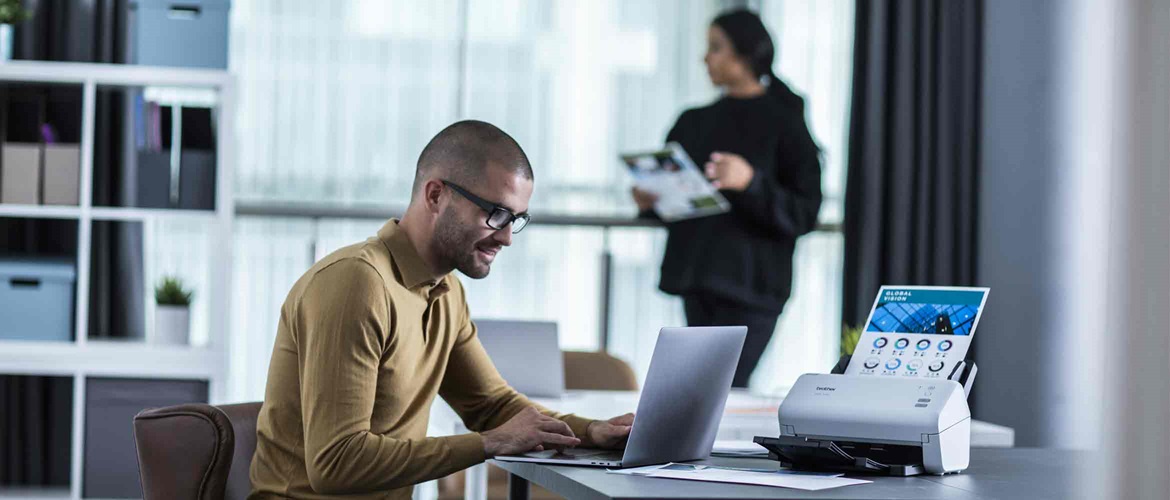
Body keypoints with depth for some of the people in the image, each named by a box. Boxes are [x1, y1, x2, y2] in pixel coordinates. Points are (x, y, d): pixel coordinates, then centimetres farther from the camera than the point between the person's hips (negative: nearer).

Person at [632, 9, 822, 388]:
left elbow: (804, 215, -9)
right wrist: (648, 203, -1)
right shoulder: (694, 123, 13)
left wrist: (751, 183, -24)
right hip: (697, 280, 6)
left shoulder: (783, 125, -4)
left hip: (750, 285, -6)